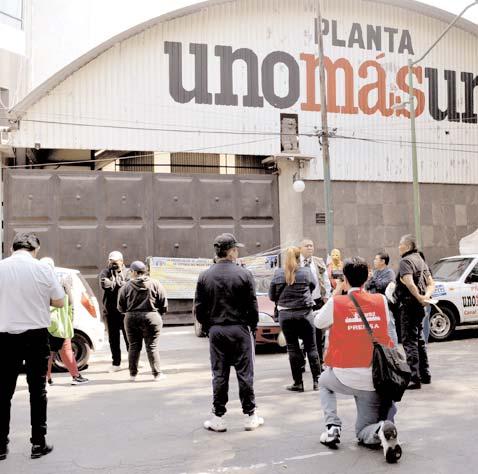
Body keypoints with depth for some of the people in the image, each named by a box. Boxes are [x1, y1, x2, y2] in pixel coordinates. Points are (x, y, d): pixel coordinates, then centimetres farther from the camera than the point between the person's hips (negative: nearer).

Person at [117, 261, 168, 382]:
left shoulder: (126, 287, -2)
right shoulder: (155, 285, -2)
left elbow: (121, 307, 2)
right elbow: (164, 304, -1)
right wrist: (159, 314, 15)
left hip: (131, 319, 1)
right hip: (151, 318, -1)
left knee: (134, 346, 10)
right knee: (152, 346, 4)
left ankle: (133, 374, 15)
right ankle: (156, 373, 6)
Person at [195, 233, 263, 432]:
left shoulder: (205, 276, 1)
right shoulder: (243, 274, -9)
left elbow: (199, 308, 2)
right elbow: (252, 306, -7)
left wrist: (208, 328, 13)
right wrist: (253, 327, 6)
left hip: (216, 331, 3)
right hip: (240, 330, -3)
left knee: (219, 375, 9)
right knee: (245, 374, 6)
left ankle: (218, 418, 12)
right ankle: (250, 416, 14)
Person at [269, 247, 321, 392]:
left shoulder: (278, 273, -2)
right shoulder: (306, 271, -4)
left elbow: (272, 295, 4)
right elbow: (312, 286, 14)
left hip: (285, 315, 0)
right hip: (305, 313, 0)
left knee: (293, 348, 5)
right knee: (311, 347, 8)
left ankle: (298, 383, 6)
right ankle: (316, 380, 10)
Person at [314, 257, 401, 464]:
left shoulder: (336, 303, -9)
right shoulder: (381, 301, -1)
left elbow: (318, 322, 10)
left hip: (344, 377, -2)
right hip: (374, 380, 2)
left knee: (324, 382, 34)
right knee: (364, 432, 18)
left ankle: (332, 427, 14)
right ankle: (382, 431, -18)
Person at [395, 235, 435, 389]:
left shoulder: (405, 261, -14)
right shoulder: (421, 260, 15)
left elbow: (409, 284, -29)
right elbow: (431, 284, 14)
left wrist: (420, 298, -20)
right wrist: (426, 296, -3)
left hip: (409, 304, -9)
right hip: (419, 306, 9)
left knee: (409, 341, -6)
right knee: (419, 339, 18)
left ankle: (415, 379, -7)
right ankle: (425, 374, 27)